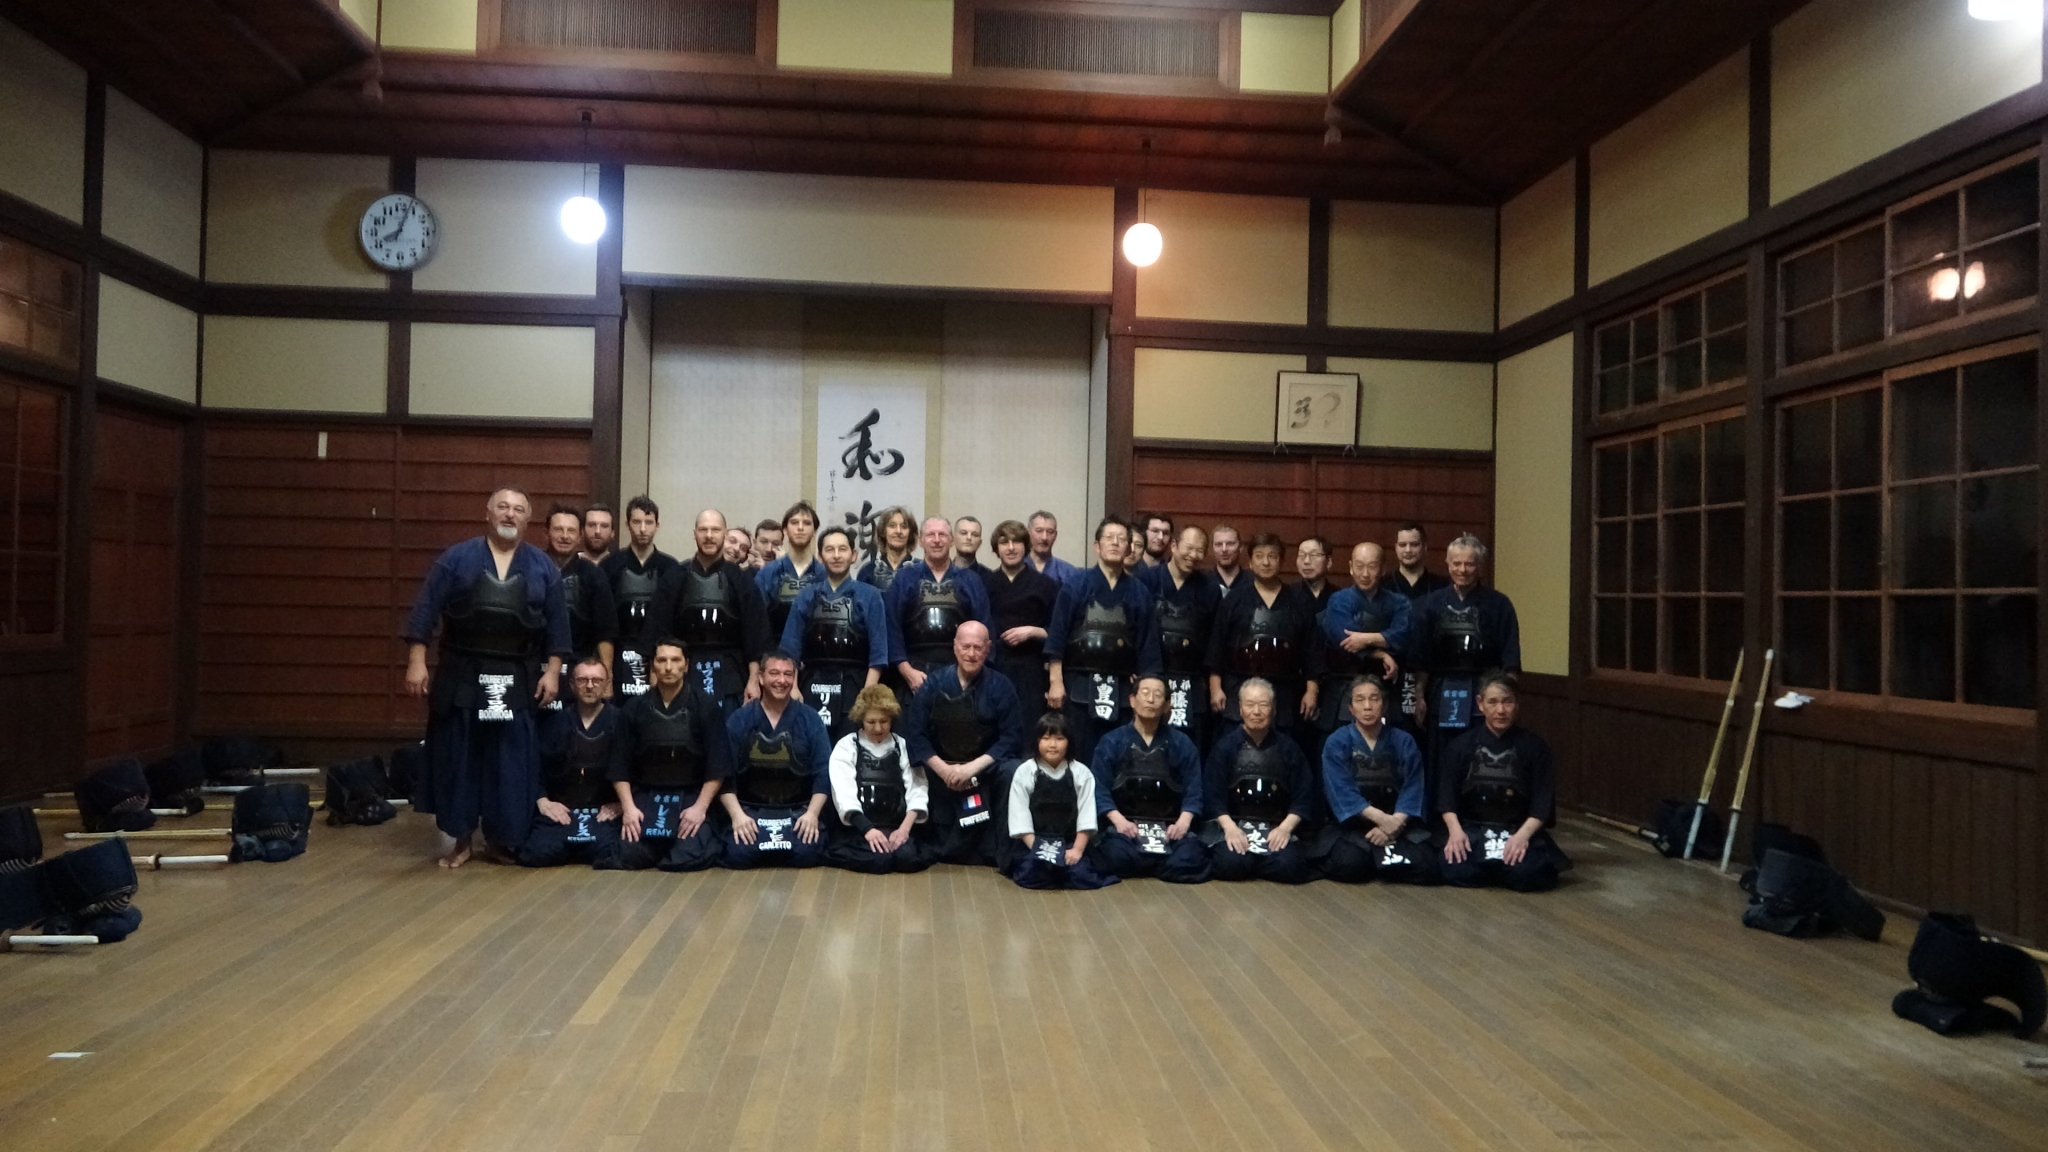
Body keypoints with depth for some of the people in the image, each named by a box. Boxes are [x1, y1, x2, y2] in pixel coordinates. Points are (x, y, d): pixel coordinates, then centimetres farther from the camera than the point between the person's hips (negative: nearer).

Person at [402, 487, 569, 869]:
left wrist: (553, 670, 0)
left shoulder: (542, 567, 5)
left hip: (518, 682, 1)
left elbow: (557, 624, 7)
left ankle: (503, 839, 18)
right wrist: (416, 662, -8)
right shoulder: (457, 558, 1)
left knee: (512, 764, 4)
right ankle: (461, 839, 17)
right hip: (461, 677, -1)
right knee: (457, 760, 5)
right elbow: (425, 612, -1)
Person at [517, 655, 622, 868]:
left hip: (602, 811, -1)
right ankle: (569, 848, 13)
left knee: (608, 853, -28)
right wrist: (542, 801, -4)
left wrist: (620, 803, -8)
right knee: (536, 855, -24)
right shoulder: (555, 721, 7)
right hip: (559, 809, 1)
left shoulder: (619, 721, 1)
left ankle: (576, 848, 9)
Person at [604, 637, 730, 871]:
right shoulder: (635, 708, 5)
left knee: (691, 856, -24)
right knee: (629, 856, -19)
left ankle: (710, 837, 12)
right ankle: (660, 844, 15)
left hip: (690, 797, -2)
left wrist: (700, 807, -13)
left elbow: (718, 765, -4)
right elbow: (620, 765, 5)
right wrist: (628, 807, -7)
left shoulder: (705, 706, -2)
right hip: (645, 797, 2)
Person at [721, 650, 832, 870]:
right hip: (750, 810, 0)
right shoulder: (738, 720, 3)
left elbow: (823, 771, 0)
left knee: (807, 854, -26)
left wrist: (812, 813, -13)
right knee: (738, 854, -25)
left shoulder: (810, 719, 2)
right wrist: (736, 814, -13)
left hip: (799, 810, 0)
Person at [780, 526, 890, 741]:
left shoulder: (869, 596, 4)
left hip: (853, 688, -2)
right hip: (813, 688, 2)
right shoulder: (806, 596, 11)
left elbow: (878, 652, -1)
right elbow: (790, 647, 9)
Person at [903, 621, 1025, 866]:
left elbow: (1012, 738, -7)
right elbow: (915, 733, 0)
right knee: (944, 853, 1)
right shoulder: (934, 683, 3)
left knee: (987, 853, -8)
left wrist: (973, 768, -18)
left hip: (985, 778, -1)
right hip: (941, 777, 1)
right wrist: (943, 769, -14)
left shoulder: (1001, 687, -2)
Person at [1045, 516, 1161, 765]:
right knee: (1079, 757, 2)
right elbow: (1056, 637, -3)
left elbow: (1148, 643, 6)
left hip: (1121, 688, 2)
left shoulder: (1139, 591, 5)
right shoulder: (1075, 585, 0)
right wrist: (1055, 682, -8)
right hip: (1080, 685, -2)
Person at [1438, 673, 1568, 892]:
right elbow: (1447, 795, 1)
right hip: (1471, 828, 1)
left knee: (1527, 873, -30)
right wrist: (1455, 830, -18)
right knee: (1457, 871, -28)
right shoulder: (1461, 745, 6)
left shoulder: (1534, 746, 3)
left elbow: (1543, 801, -2)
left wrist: (1523, 834, -19)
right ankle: (1499, 869, 8)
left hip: (1518, 830, -1)